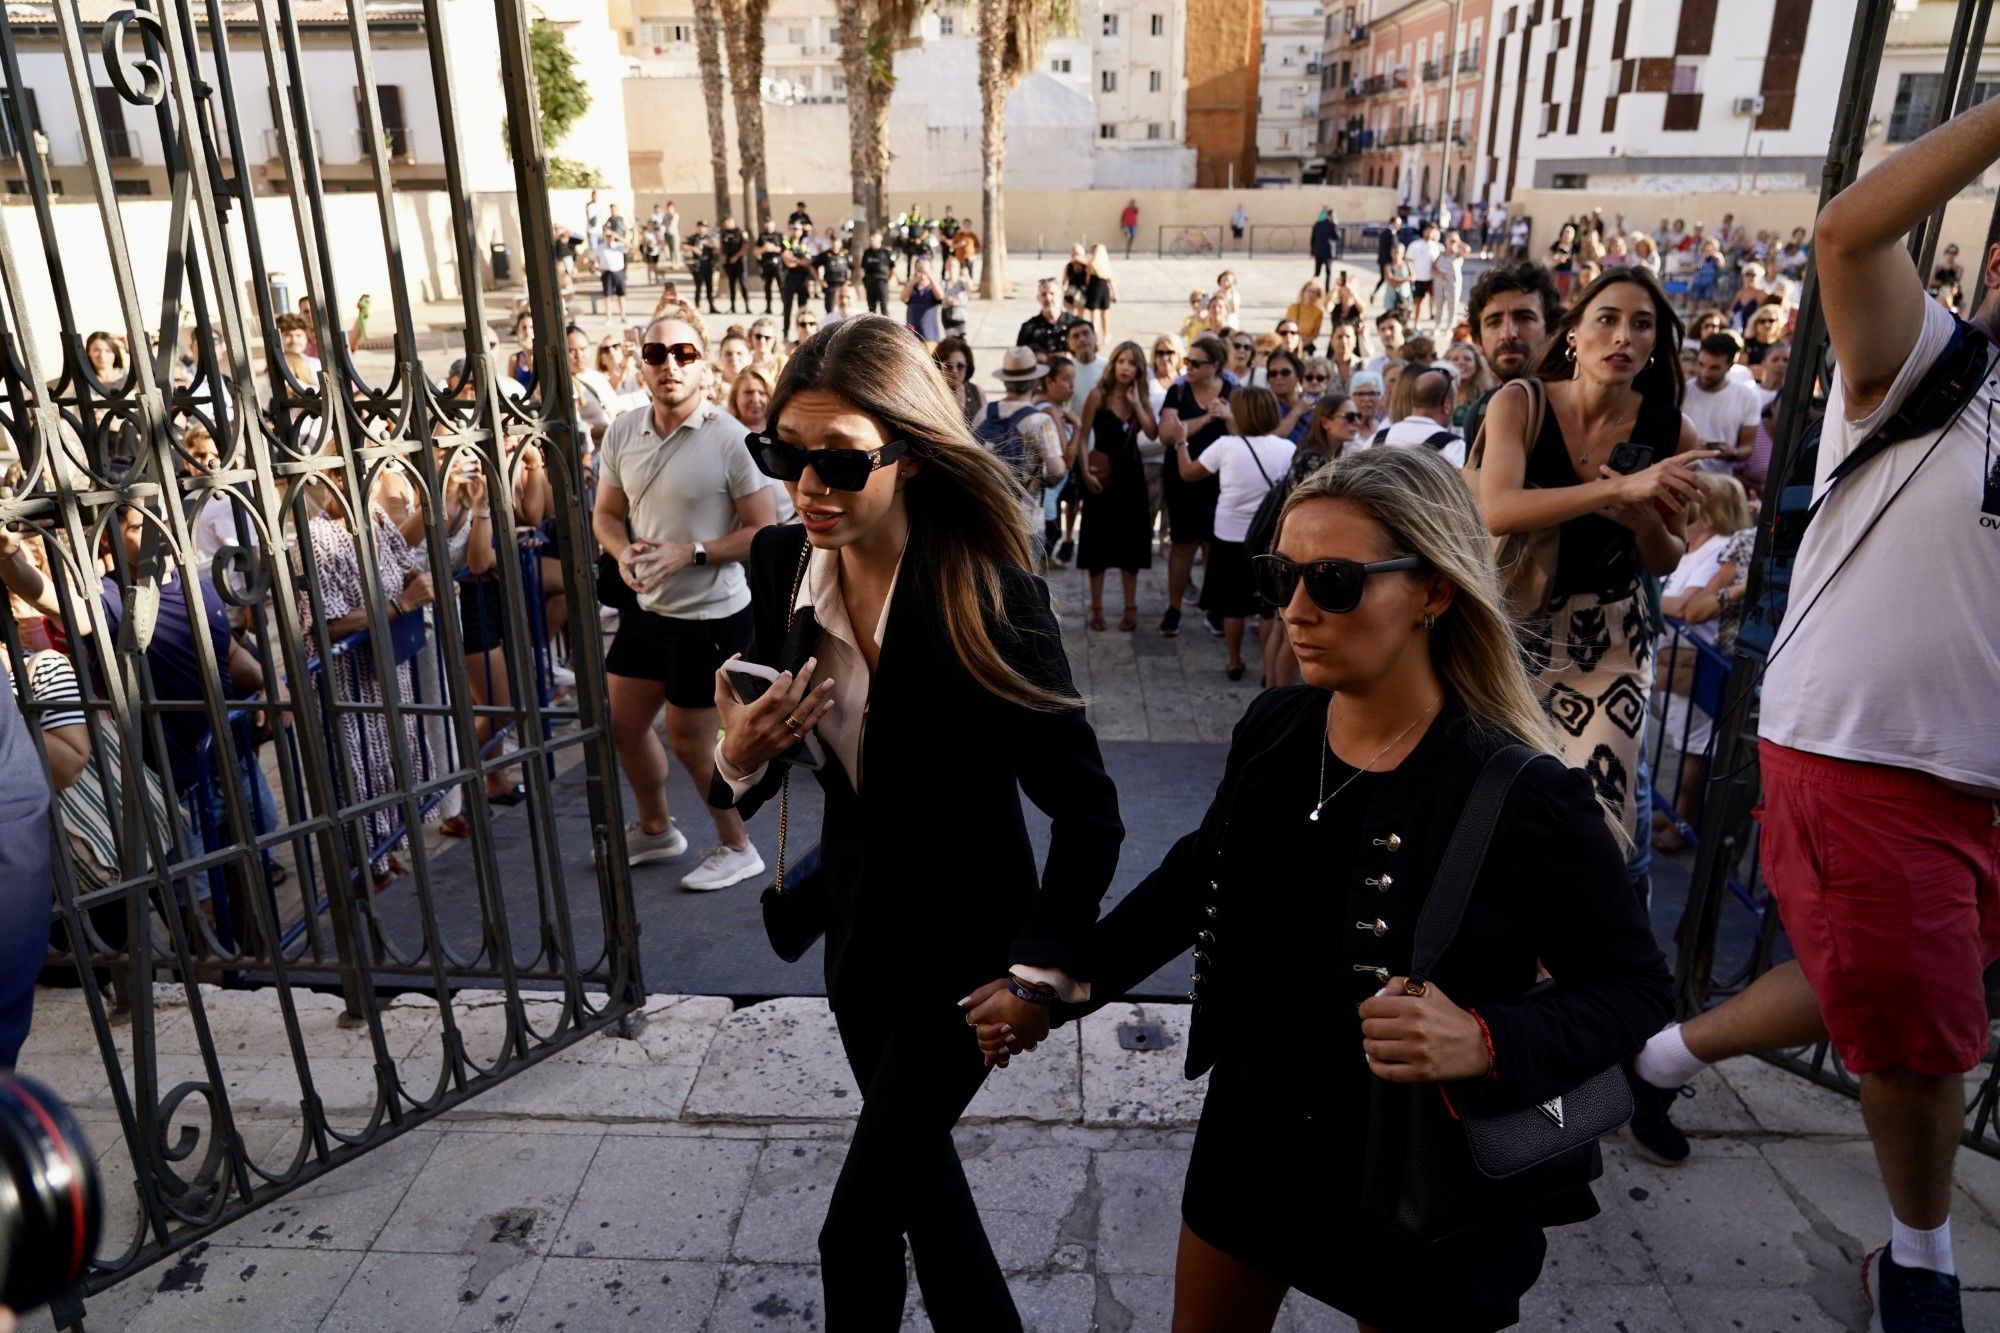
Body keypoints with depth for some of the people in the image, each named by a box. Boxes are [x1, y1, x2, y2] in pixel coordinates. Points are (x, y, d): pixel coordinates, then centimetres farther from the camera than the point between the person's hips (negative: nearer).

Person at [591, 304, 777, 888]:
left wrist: (691, 553, -24)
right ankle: (655, 828, 42)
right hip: (648, 607, 7)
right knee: (622, 723, 17)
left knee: (689, 738, 5)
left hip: (711, 615, -6)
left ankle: (737, 848, 27)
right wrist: (623, 553, -11)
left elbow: (764, 529, -15)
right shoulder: (622, 433, -1)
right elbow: (606, 514, 10)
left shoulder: (727, 438, -18)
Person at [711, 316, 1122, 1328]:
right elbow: (767, 756, 3)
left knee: (857, 1231, 4)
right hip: (858, 913, 6)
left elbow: (1088, 810, -19)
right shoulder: (782, 565, -10)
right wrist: (740, 756, -19)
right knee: (916, 1163, 26)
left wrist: (1040, 969, -18)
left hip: (964, 933, -6)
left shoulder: (990, 595, -27)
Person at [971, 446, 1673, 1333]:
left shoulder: (1524, 797, -25)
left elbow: (1633, 986, -12)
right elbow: (1198, 877, 5)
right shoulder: (1272, 729, -10)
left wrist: (1486, 1043, -31)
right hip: (1251, 1142, 5)